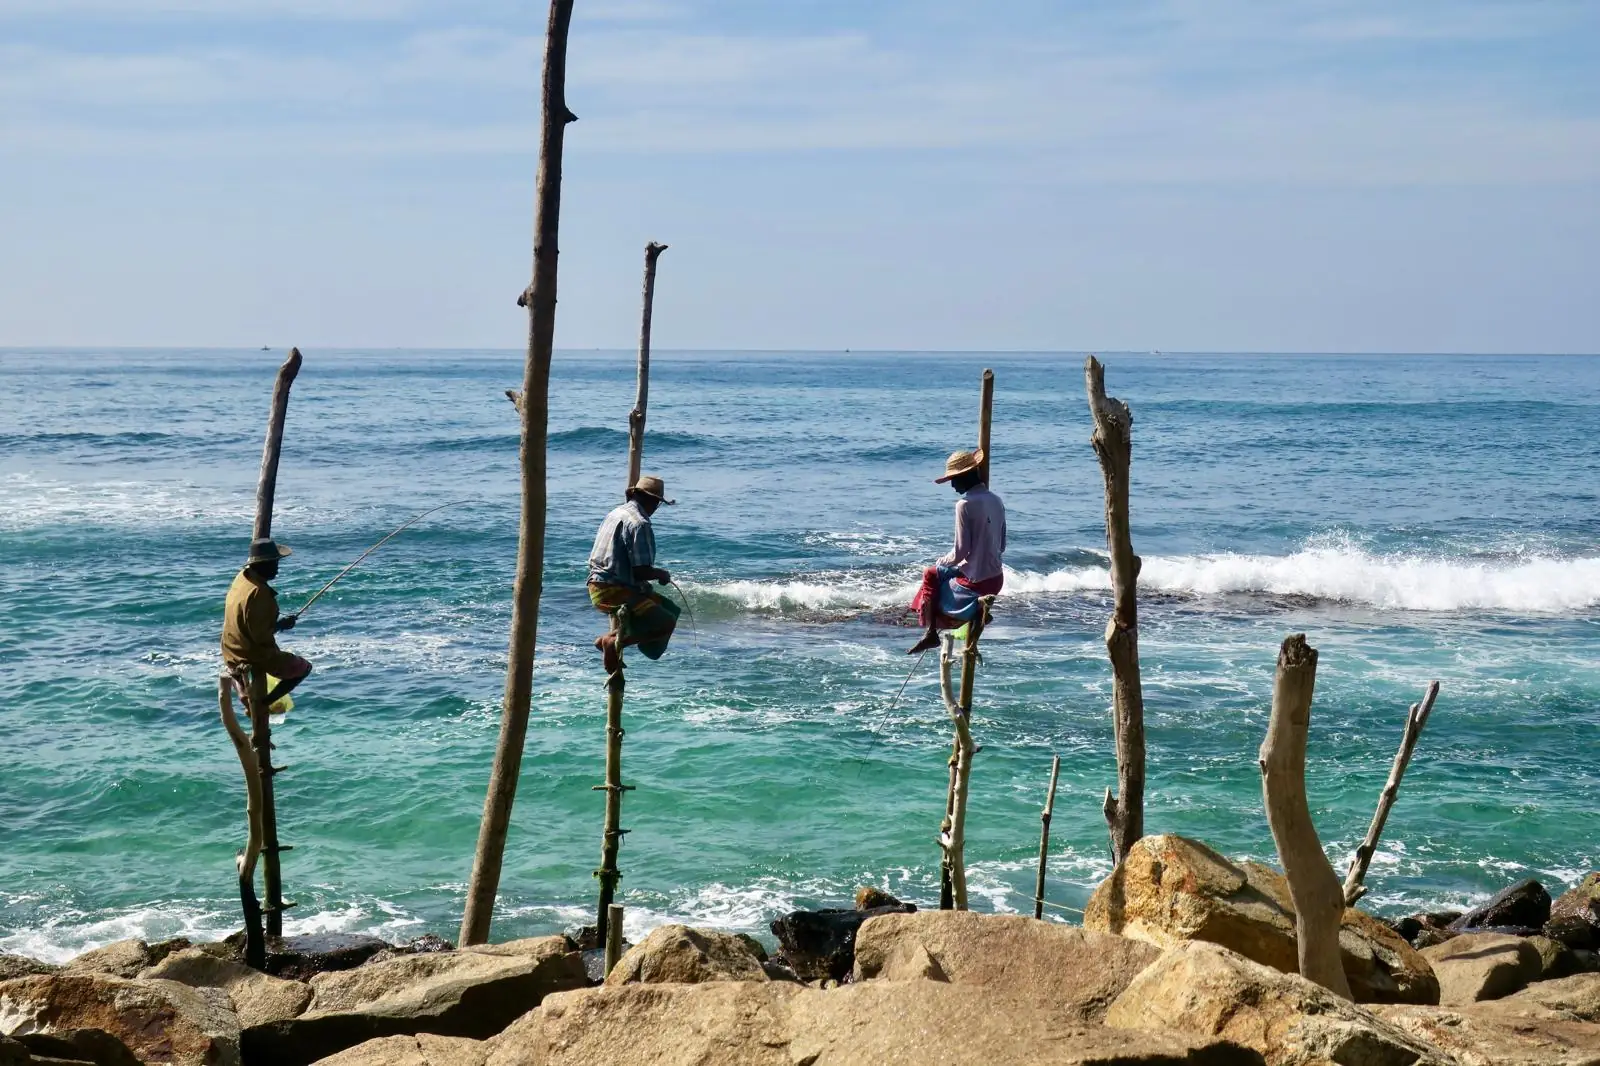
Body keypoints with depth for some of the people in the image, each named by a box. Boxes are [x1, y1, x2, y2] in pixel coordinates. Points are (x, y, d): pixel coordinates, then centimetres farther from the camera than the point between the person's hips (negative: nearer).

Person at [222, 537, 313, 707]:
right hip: (251, 658, -9)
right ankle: (262, 704, 1)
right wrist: (281, 624, -11)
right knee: (303, 668, 5)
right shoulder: (258, 593, -28)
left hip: (233, 655, 9)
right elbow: (261, 636, -25)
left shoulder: (242, 577, -1)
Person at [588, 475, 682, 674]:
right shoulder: (639, 524, -17)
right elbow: (641, 572, -20)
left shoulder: (617, 513, 13)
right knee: (666, 623, -9)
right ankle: (615, 641, -14)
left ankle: (610, 639, 11)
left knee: (669, 609, 18)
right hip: (614, 592, -10)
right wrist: (662, 574, 0)